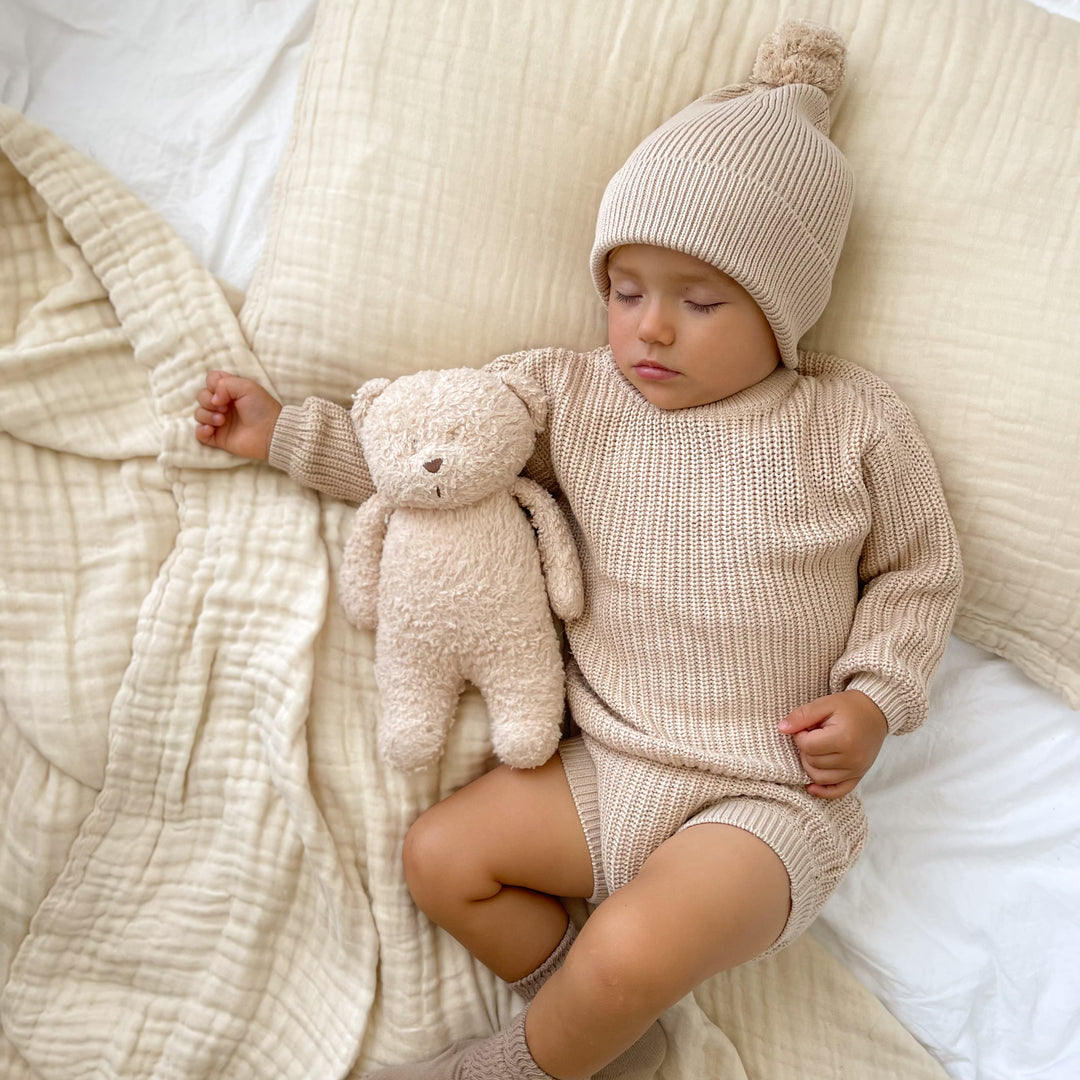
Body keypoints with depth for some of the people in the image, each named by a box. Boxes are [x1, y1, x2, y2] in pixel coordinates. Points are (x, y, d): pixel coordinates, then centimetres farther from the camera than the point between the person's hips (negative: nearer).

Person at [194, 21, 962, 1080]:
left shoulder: (852, 422, -5)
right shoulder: (572, 394, 1)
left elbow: (918, 569, 5)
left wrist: (874, 695, -8)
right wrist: (285, 429, 3)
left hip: (770, 797, -4)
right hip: (606, 770, 5)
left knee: (633, 947, -25)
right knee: (439, 854, -1)